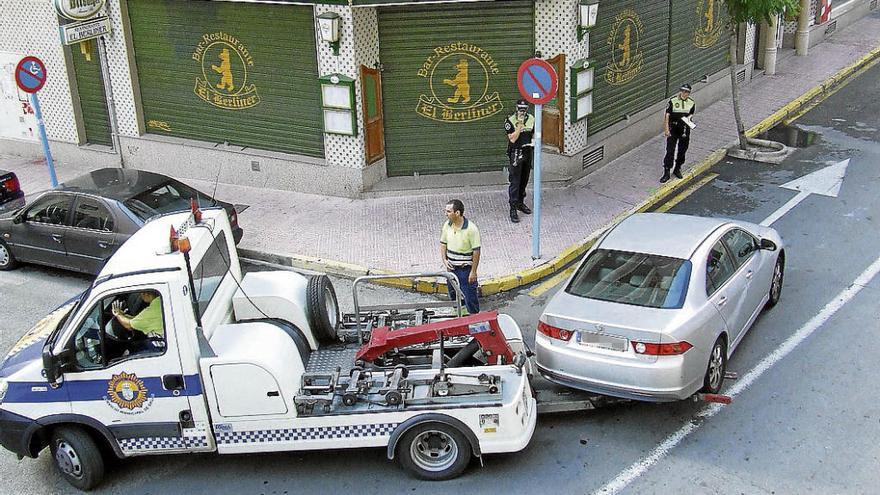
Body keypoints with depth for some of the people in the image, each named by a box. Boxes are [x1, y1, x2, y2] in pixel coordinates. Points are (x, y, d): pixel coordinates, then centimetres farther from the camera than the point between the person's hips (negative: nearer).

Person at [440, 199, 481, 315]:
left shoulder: (471, 228, -20)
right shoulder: (447, 225, -2)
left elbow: (476, 251, -16)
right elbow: (443, 243, 10)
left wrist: (473, 271, -16)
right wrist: (444, 260, -5)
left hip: (466, 269, -6)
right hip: (451, 267, 6)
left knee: (470, 296, 2)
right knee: (453, 295, 19)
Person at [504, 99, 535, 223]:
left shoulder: (531, 119, 5)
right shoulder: (510, 121, -12)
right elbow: (512, 139, -18)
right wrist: (520, 125, -24)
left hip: (528, 152, 6)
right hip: (516, 153, -6)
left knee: (524, 180, 15)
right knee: (515, 182, -7)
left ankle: (520, 203, 31)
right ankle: (513, 209, -6)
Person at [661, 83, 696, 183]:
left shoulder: (691, 103, 0)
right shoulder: (673, 101, -10)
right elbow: (666, 115, -8)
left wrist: (688, 118, -9)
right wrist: (666, 129, -12)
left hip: (685, 130, 3)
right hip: (673, 128, -3)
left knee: (682, 150, 12)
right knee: (670, 151, -6)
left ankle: (677, 169, 31)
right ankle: (666, 172, -1)